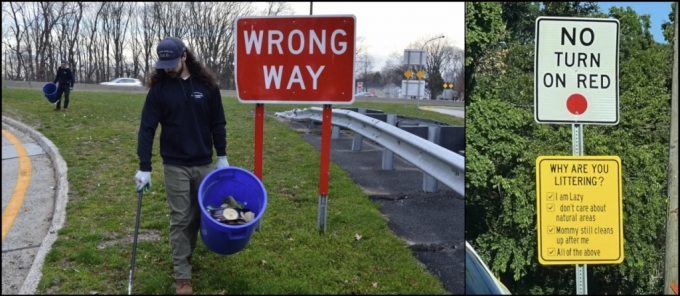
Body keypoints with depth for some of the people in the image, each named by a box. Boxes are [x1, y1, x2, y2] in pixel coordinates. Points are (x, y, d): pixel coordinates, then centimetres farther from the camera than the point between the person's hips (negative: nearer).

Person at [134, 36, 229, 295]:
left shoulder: (207, 84, -2)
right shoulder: (159, 88, -6)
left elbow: (218, 123, 5)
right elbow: (147, 128, -7)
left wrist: (222, 156, 4)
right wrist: (144, 167, -11)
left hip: (204, 163, 2)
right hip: (175, 165, -2)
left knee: (199, 215, 11)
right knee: (180, 219, 0)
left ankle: (185, 255, 33)